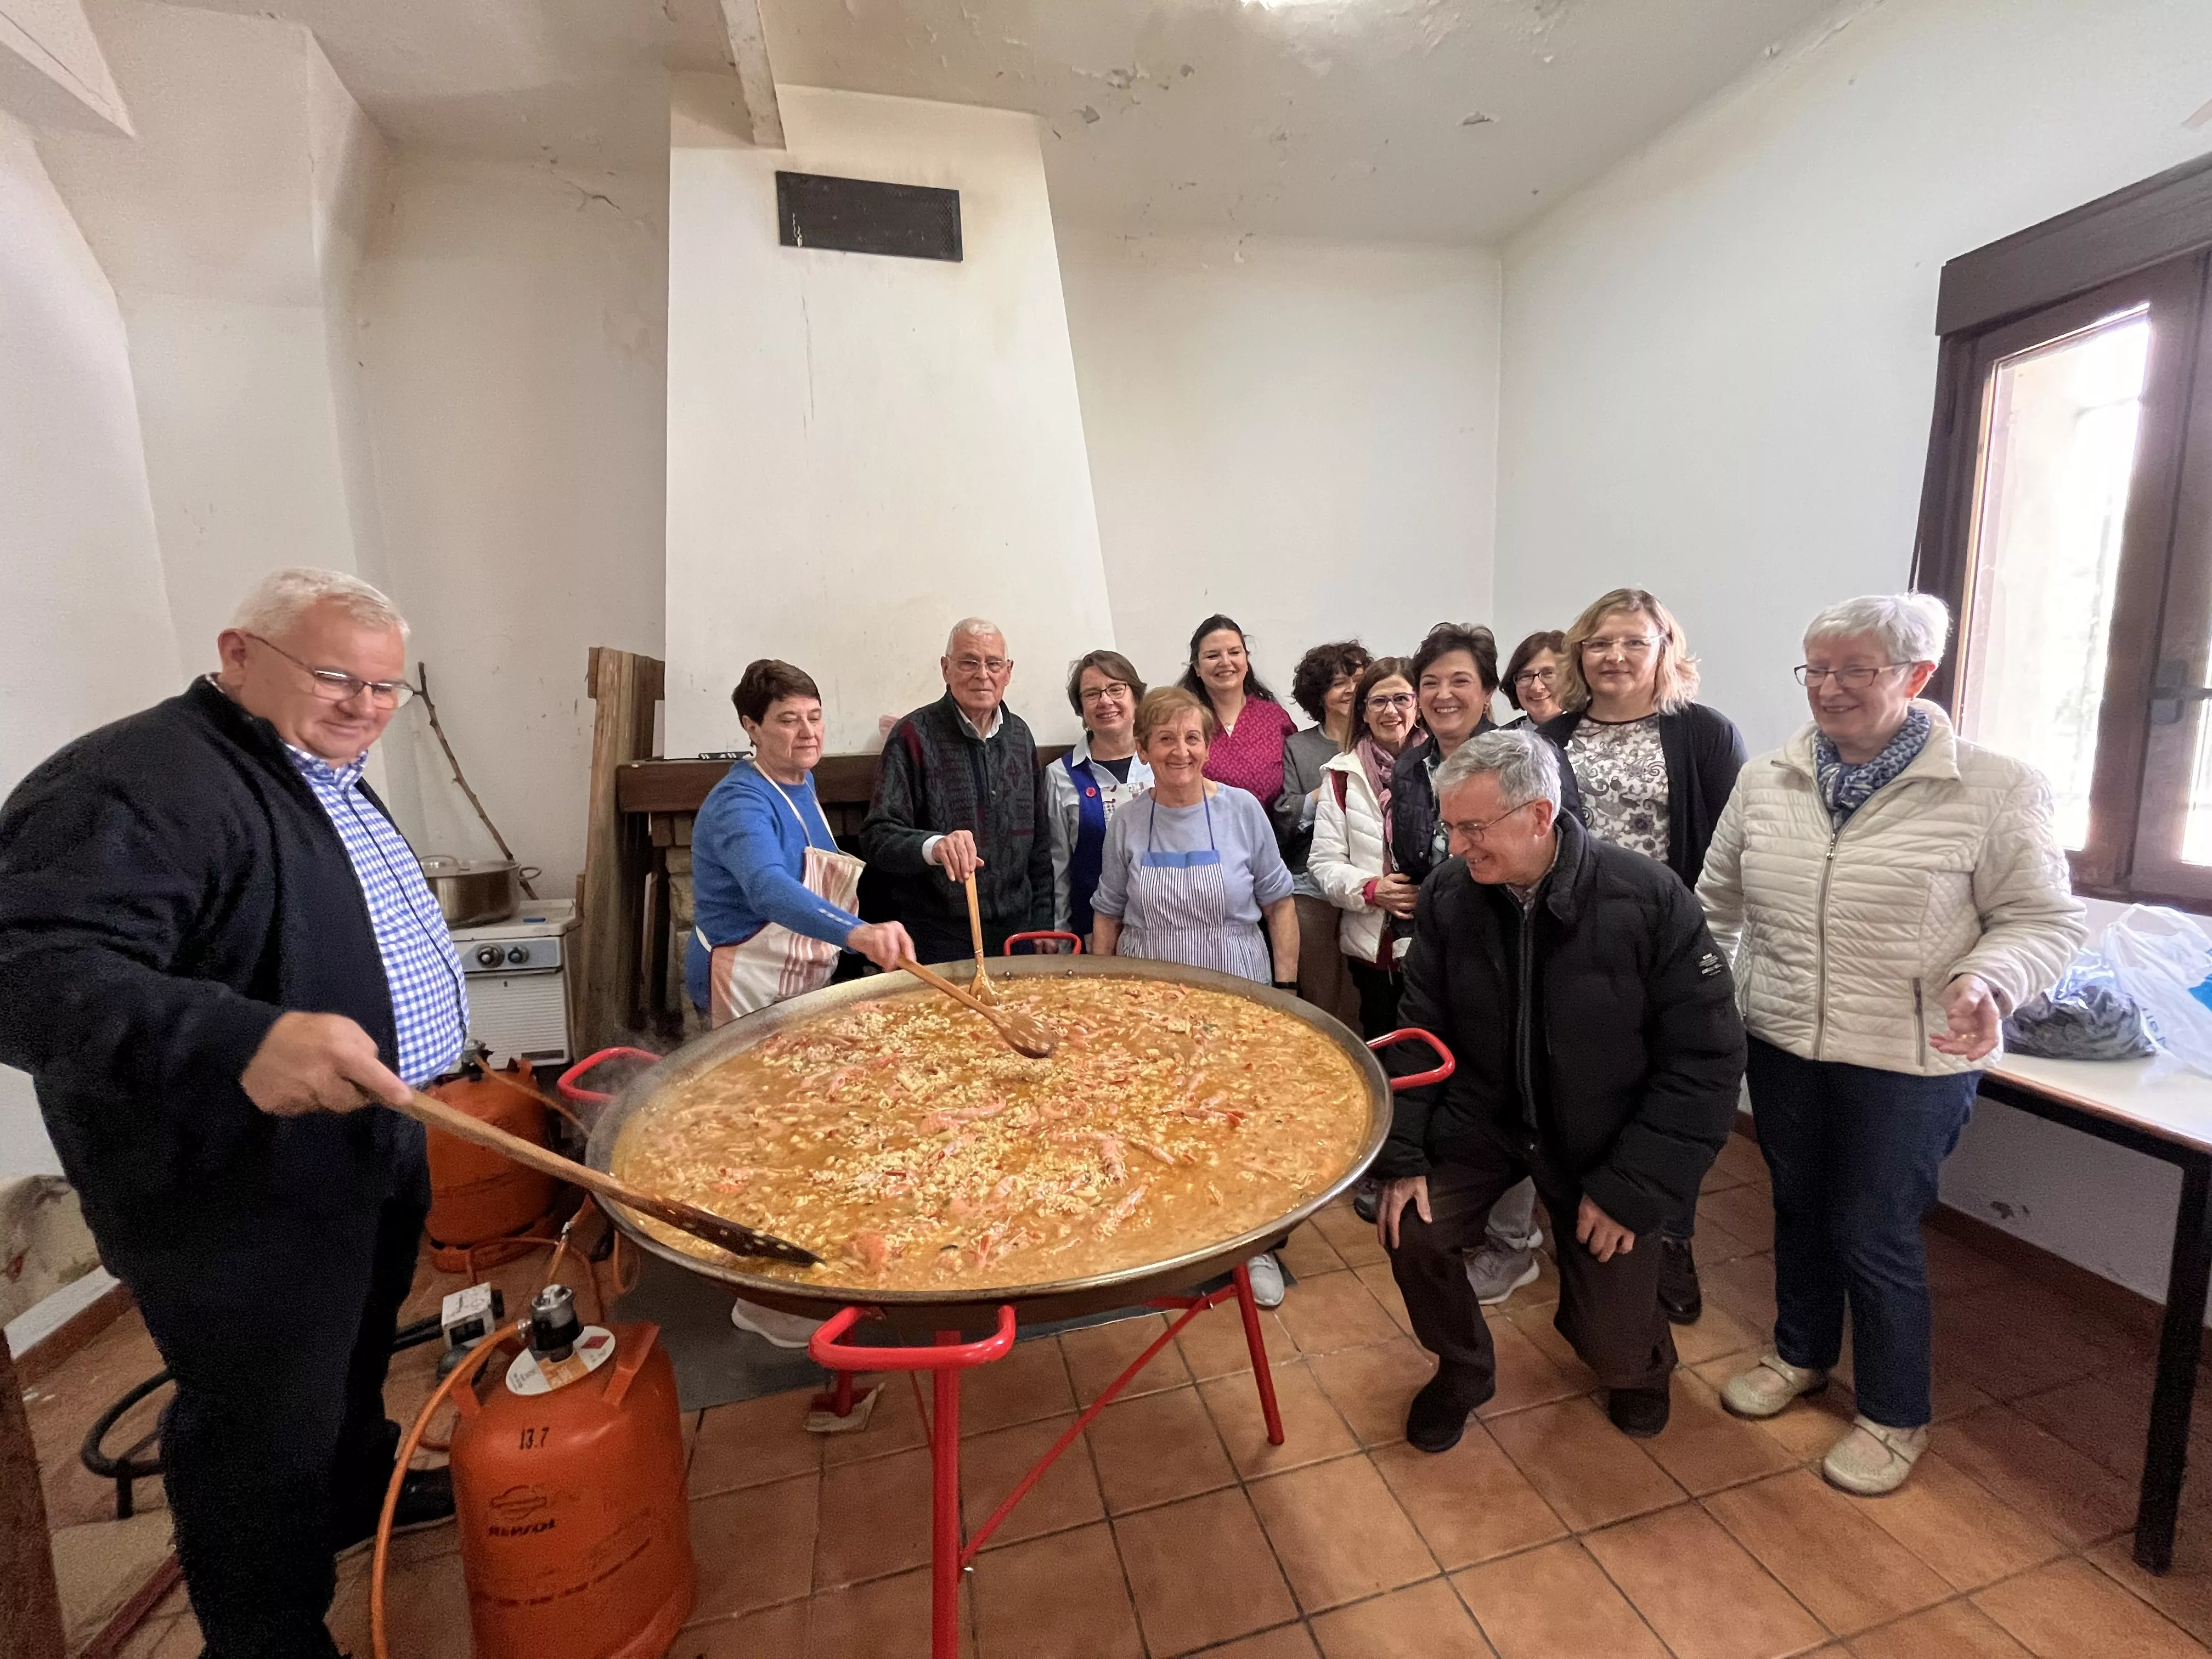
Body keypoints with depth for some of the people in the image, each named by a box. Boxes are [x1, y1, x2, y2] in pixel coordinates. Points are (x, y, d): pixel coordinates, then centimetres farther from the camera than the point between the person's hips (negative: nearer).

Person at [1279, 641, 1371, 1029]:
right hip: (1313, 888, 0)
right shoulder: (1297, 748, 8)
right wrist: (1322, 794, -11)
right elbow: (1282, 819, 0)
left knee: (1363, 1001, 3)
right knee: (1321, 1000, 4)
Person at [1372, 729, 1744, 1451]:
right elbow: (1420, 1031, -6)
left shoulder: (1650, 900, -21)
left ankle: (1641, 1356, 41)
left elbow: (1706, 1058, -15)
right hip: (1481, 1118, 2)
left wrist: (1631, 1188, -15)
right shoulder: (1447, 896, -14)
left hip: (1602, 1141, -2)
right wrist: (1402, 1156, -12)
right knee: (1413, 1231, -17)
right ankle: (1462, 1368, 17)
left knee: (1615, 1350, -1)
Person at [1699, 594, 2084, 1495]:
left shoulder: (1995, 788, -10)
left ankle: (1894, 1415, 32)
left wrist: (1988, 981, -25)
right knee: (1798, 1208, 19)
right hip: (1782, 1045, 4)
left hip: (1910, 1060, -3)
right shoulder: (1765, 779, 1)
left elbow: (2044, 920, -5)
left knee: (1874, 1235, 7)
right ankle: (1800, 1352, 43)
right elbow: (1718, 900, 8)